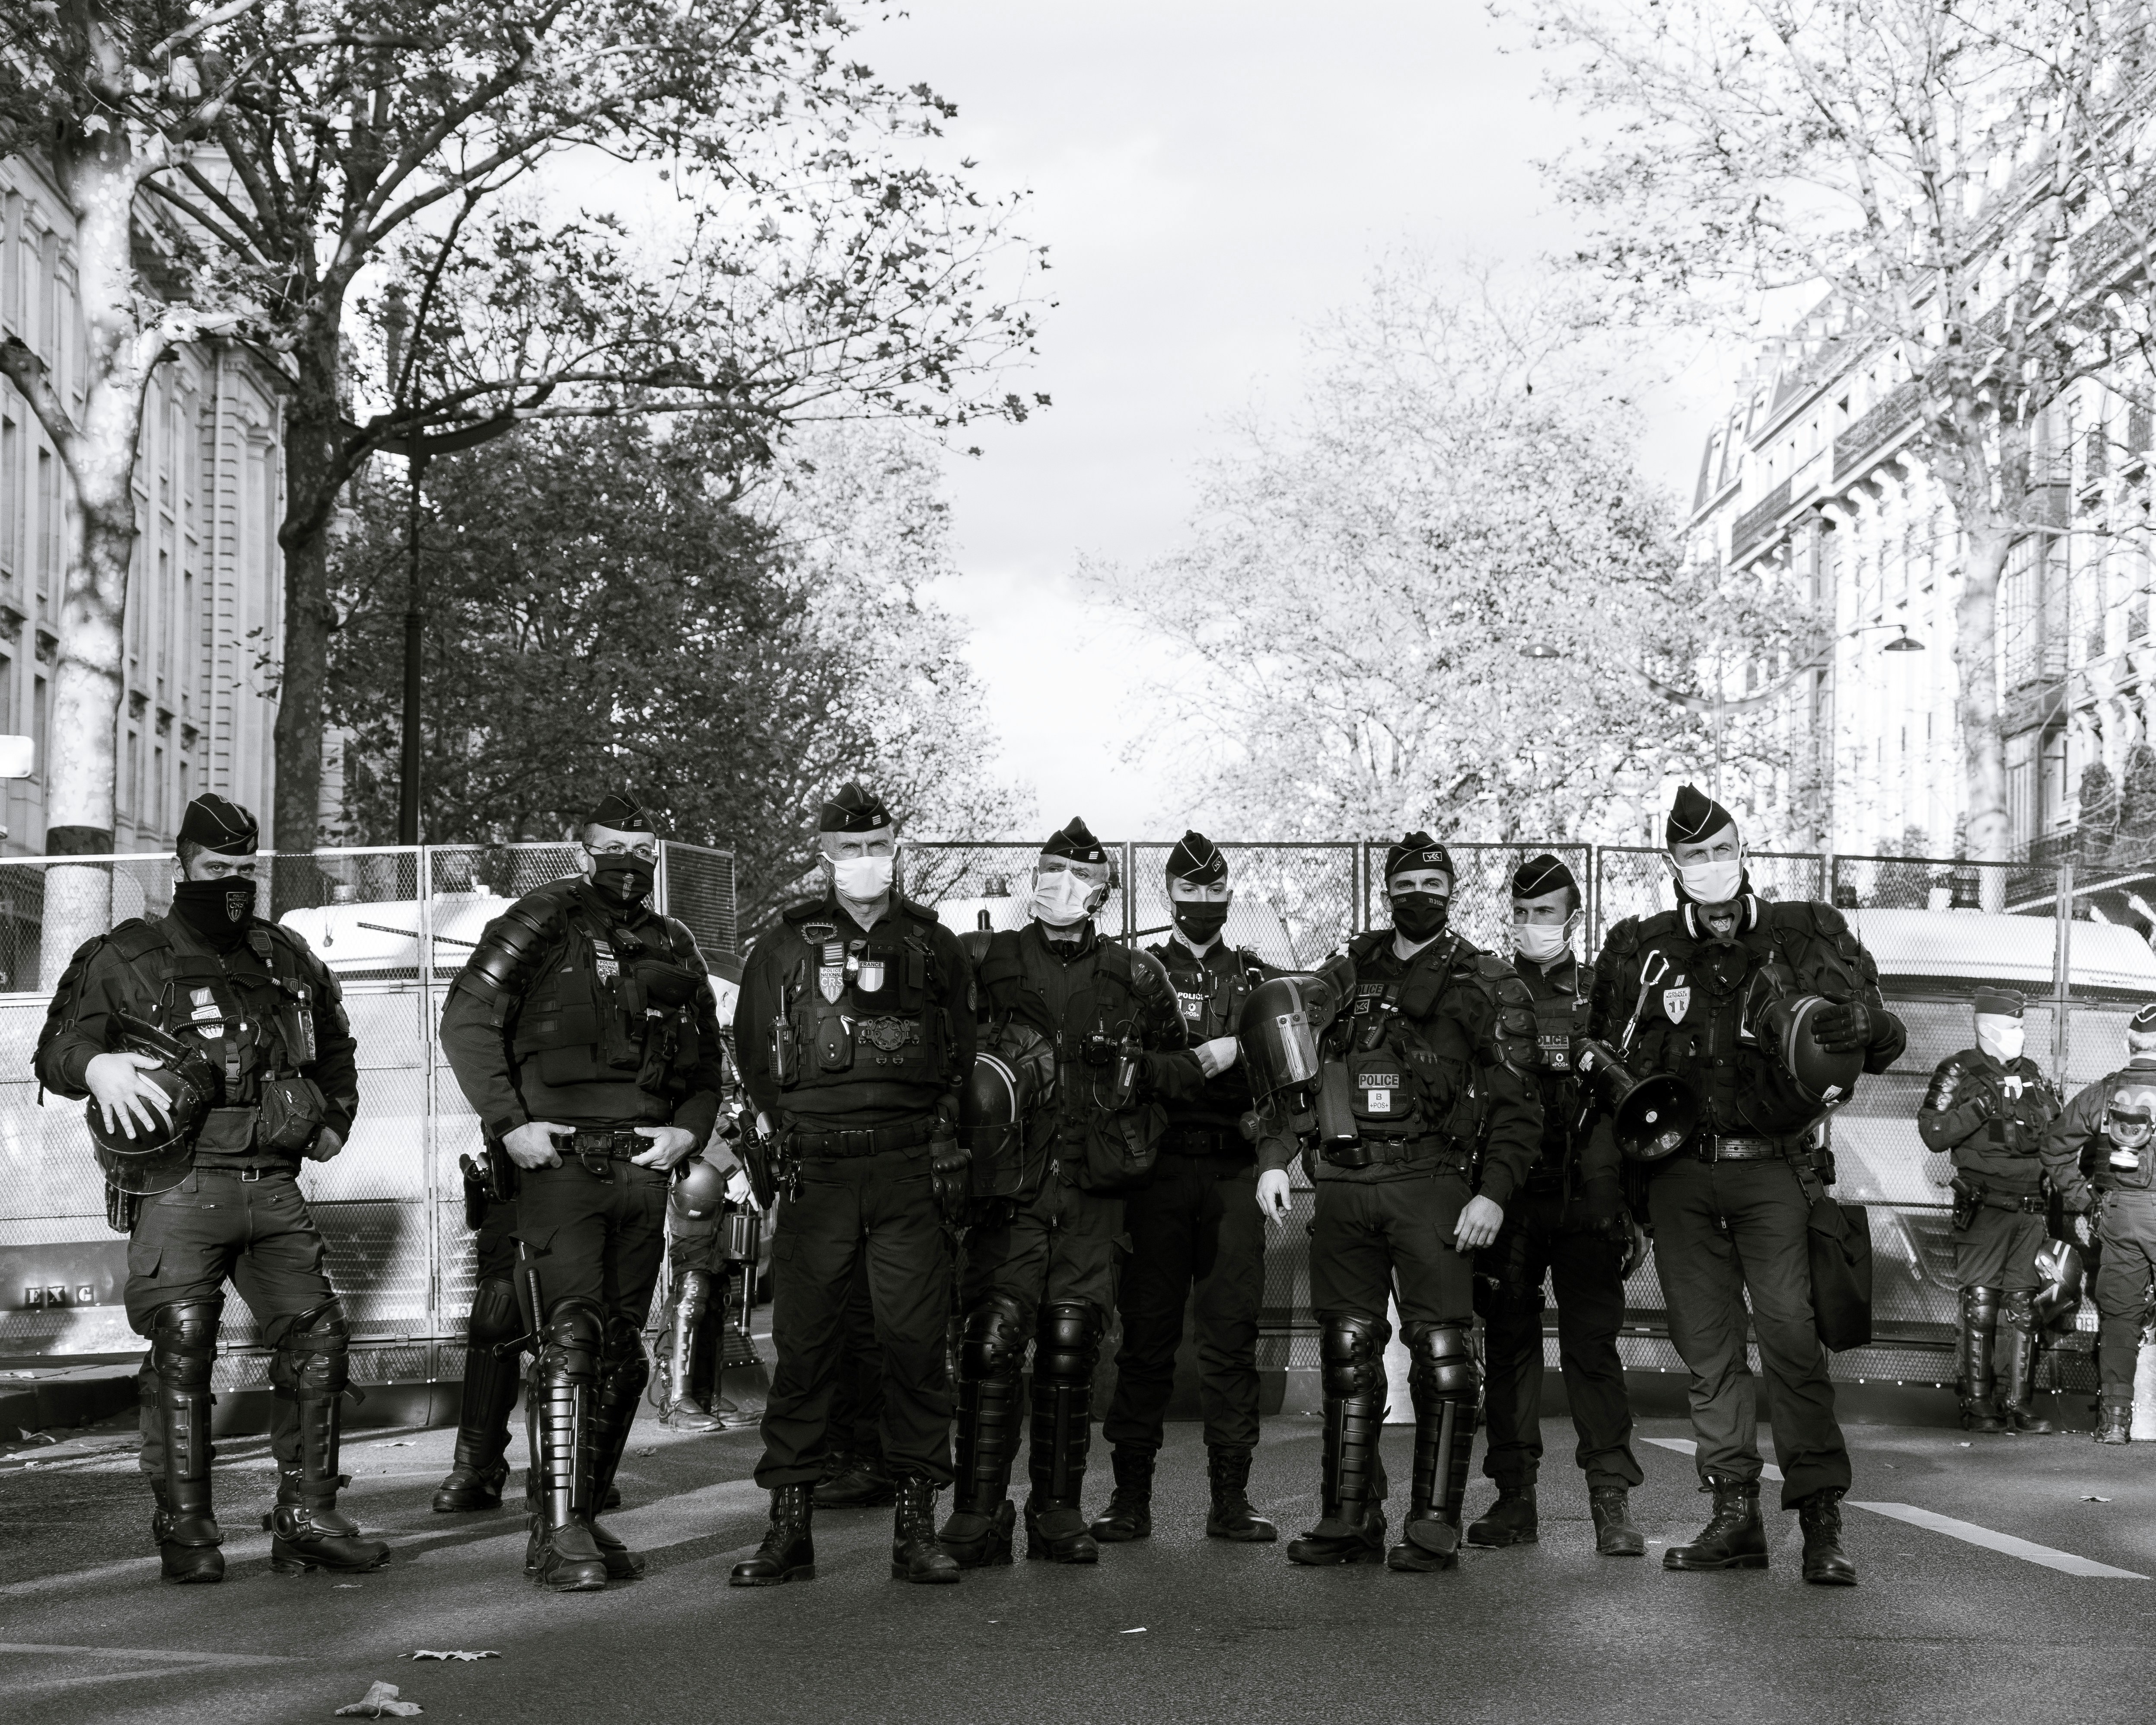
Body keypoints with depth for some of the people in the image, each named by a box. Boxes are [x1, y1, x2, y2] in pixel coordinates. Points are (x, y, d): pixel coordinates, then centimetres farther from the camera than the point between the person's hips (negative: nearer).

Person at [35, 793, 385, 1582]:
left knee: (317, 1336, -1)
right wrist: (95, 1063, -21)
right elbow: (54, 1048, 1)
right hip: (181, 1186, -5)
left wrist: (335, 1116, 20)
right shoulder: (127, 959, 4)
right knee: (182, 1350, -9)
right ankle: (185, 1528, -1)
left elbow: (335, 1046, 35)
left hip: (274, 1187, 5)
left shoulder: (288, 959, 18)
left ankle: (305, 1516, 8)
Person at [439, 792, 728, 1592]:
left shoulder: (673, 946, 17)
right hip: (560, 1159, -6)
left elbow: (707, 1059, 20)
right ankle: (560, 1533, -16)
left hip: (643, 1167, 6)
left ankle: (578, 1518, 18)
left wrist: (689, 1129, 1)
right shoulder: (542, 924, 0)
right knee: (571, 1337, -15)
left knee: (622, 1353, 8)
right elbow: (466, 1021, -5)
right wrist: (509, 1122, -13)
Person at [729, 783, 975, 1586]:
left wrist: (944, 1146, 4)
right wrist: (778, 1143, 2)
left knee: (916, 1340, -2)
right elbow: (753, 1055, 11)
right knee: (802, 1345, -1)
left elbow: (963, 1058, 14)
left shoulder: (934, 945, 12)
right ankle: (788, 1528, 4)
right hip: (815, 1167, 0)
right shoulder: (785, 944, 9)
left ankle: (916, 1526, 3)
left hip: (910, 1168, 1)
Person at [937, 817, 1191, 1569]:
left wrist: (1138, 1069, -3)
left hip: (1095, 1189, 2)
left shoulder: (1132, 977, 9)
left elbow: (1186, 1068, 15)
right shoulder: (990, 962, 5)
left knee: (1072, 1347, 3)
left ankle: (1059, 1511, 12)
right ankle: (977, 1514, -5)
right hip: (1012, 1178, -2)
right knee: (993, 1341, -9)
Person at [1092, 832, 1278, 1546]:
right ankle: (1131, 1496, 4)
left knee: (1232, 1332, 0)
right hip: (1158, 1170, -1)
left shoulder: (1258, 978, 15)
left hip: (1235, 1172, 1)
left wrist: (1238, 1048, -16)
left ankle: (1231, 1497, 4)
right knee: (1147, 1332, -1)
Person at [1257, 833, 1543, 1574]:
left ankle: (1434, 1526, -3)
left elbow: (1517, 1102, 1)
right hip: (1342, 1184, 4)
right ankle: (1349, 1520, 12)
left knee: (1441, 1355, -7)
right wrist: (1274, 1158, 4)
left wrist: (1493, 1192, -10)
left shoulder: (1486, 984, 5)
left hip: (1431, 1185, -4)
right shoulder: (1345, 975, 15)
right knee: (1347, 1352, 5)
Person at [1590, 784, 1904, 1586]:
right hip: (1680, 1175, 3)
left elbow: (1887, 1045, 6)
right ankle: (1735, 1514, 9)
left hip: (1772, 1169, -3)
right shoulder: (1641, 951, 9)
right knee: (1706, 1346, 3)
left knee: (1790, 1333, -15)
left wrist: (1864, 1024, -19)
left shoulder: (1807, 939, 4)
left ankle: (1822, 1522, -13)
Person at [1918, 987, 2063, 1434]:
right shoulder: (1959, 1073, 1)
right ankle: (1978, 1405, 1)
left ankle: (2019, 1404, 9)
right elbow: (1933, 1133, -9)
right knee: (1980, 1308, -4)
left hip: (2031, 1209, 5)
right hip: (1983, 1208, -5)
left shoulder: (2035, 1076, 16)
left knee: (2025, 1309, 4)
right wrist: (1981, 1107, -17)